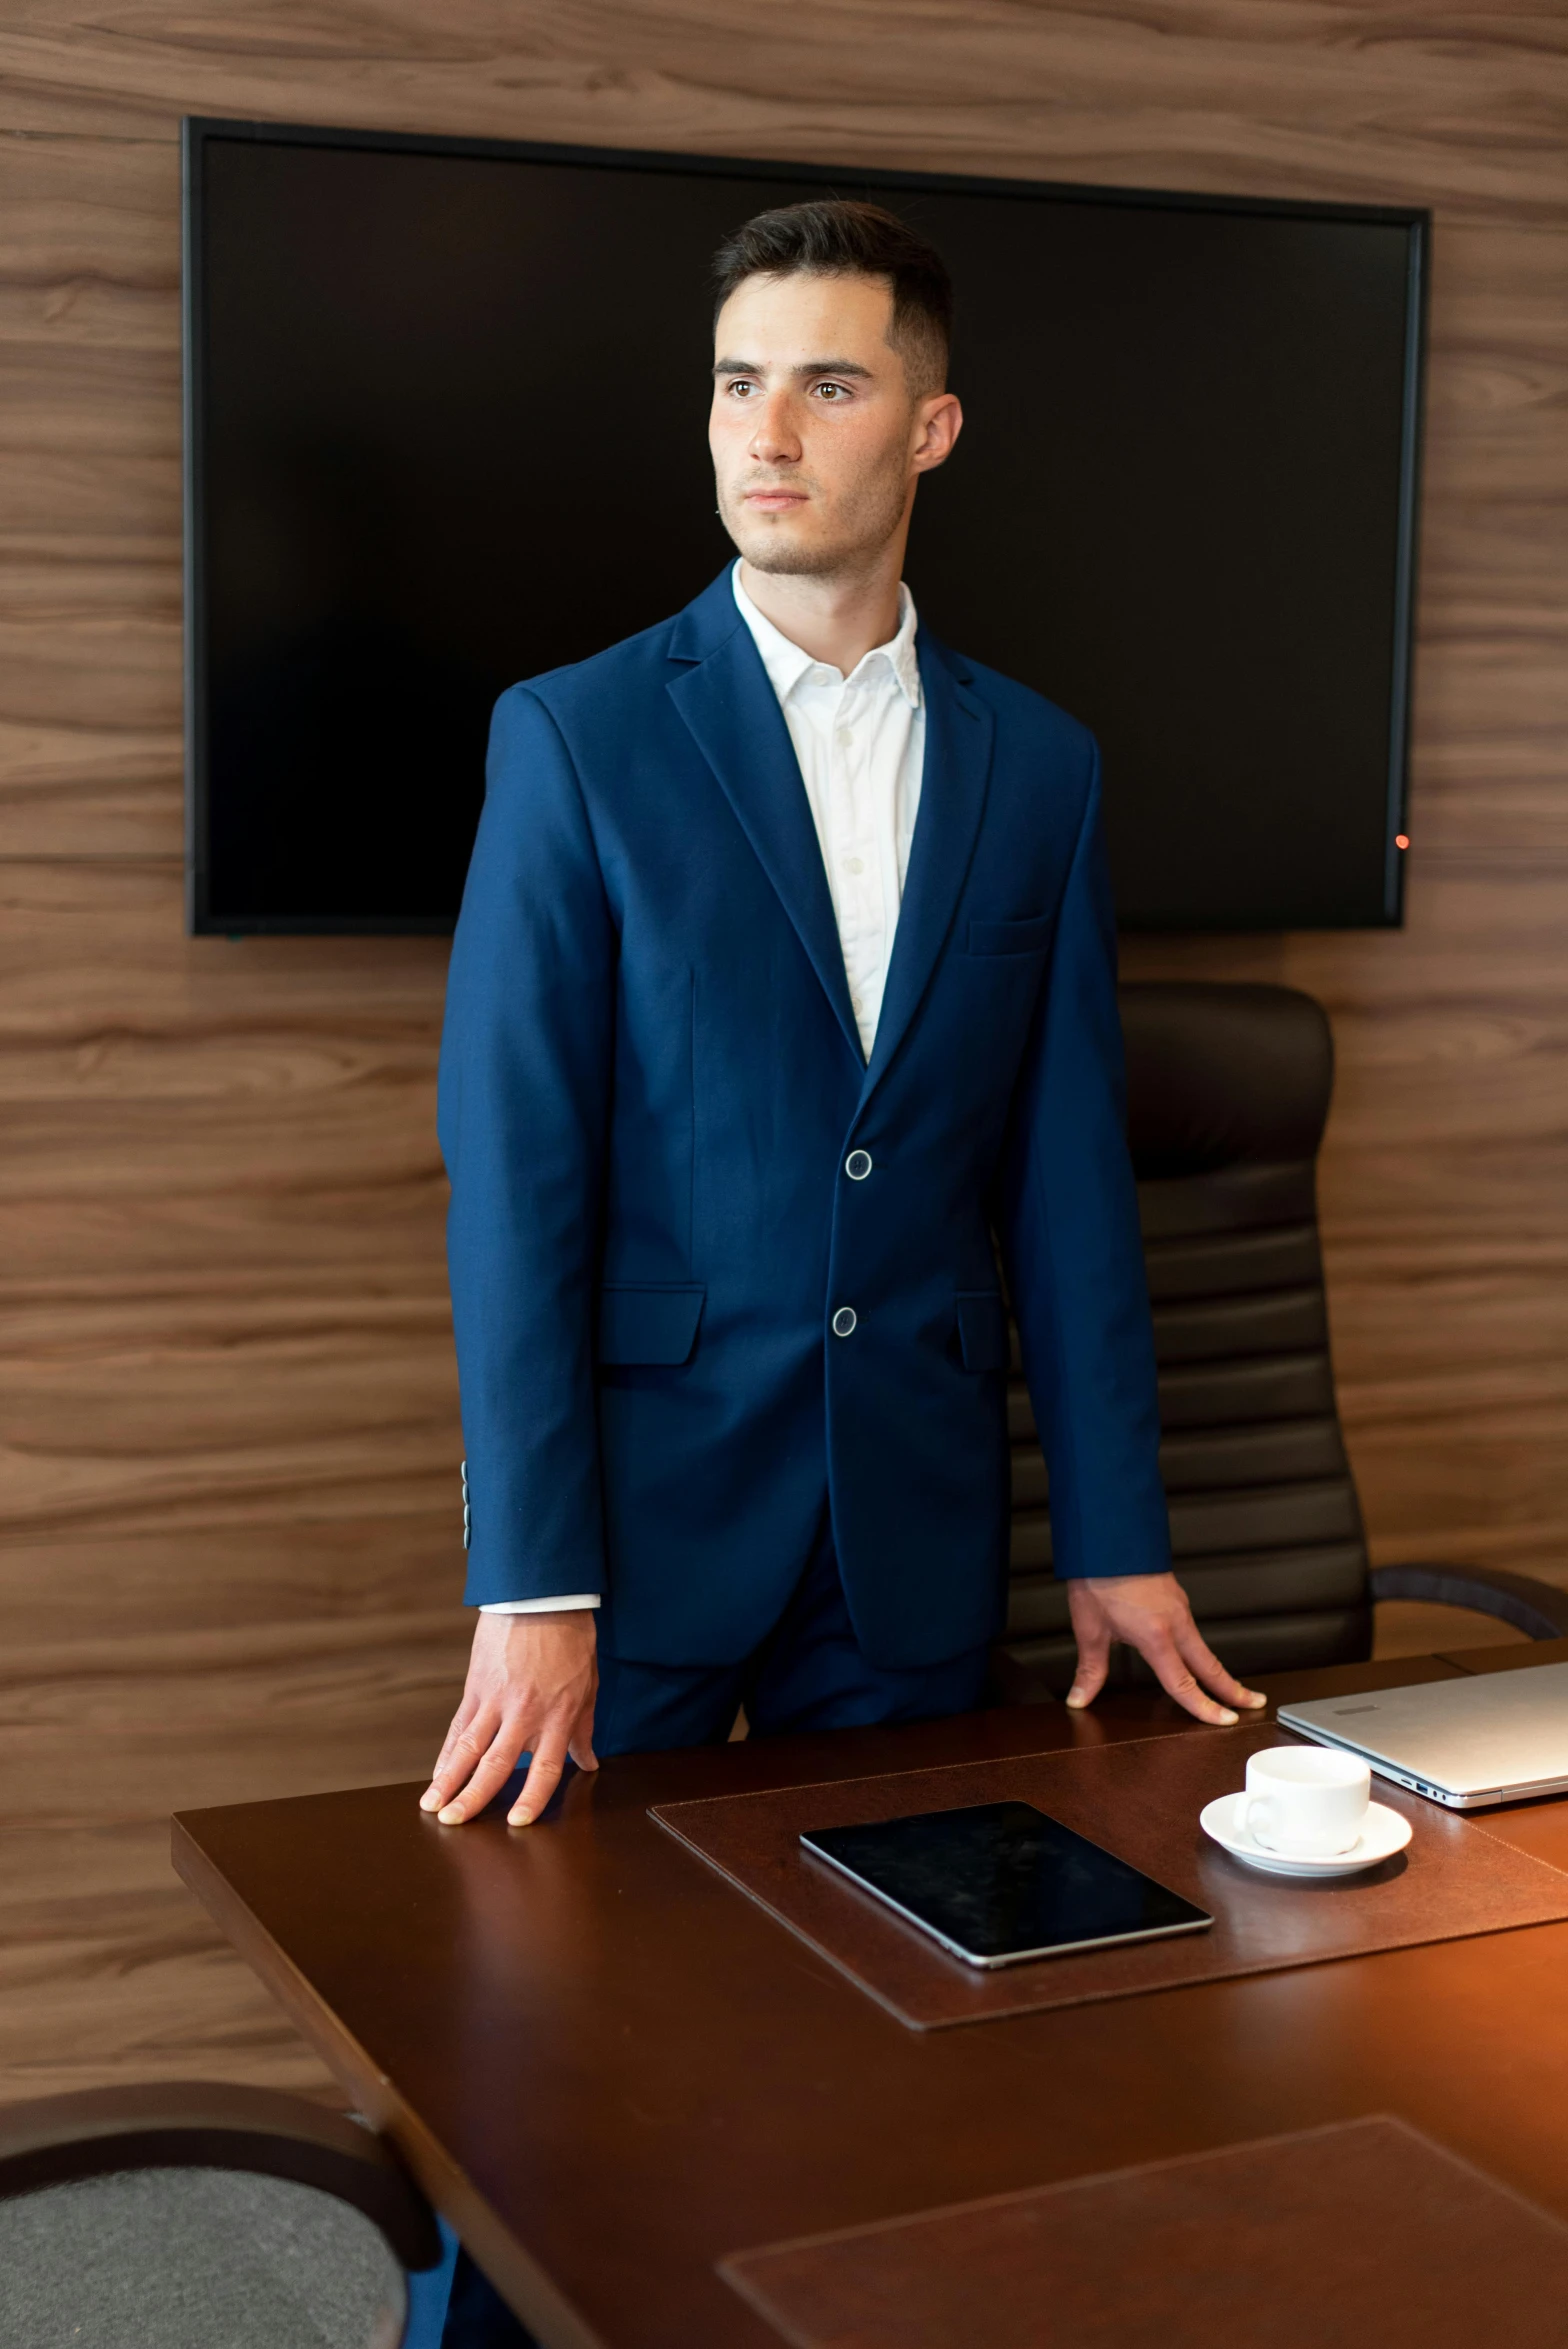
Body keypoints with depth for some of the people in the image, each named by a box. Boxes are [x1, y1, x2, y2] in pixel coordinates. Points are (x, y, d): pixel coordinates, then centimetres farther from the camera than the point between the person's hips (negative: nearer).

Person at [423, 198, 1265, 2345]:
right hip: (651, 1497, -2)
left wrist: (1118, 1534, 6)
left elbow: (1068, 1167, 7)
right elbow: (512, 1170, -8)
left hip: (921, 1525, 3)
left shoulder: (1037, 763, 6)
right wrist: (530, 1587, -14)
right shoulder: (576, 736, -3)